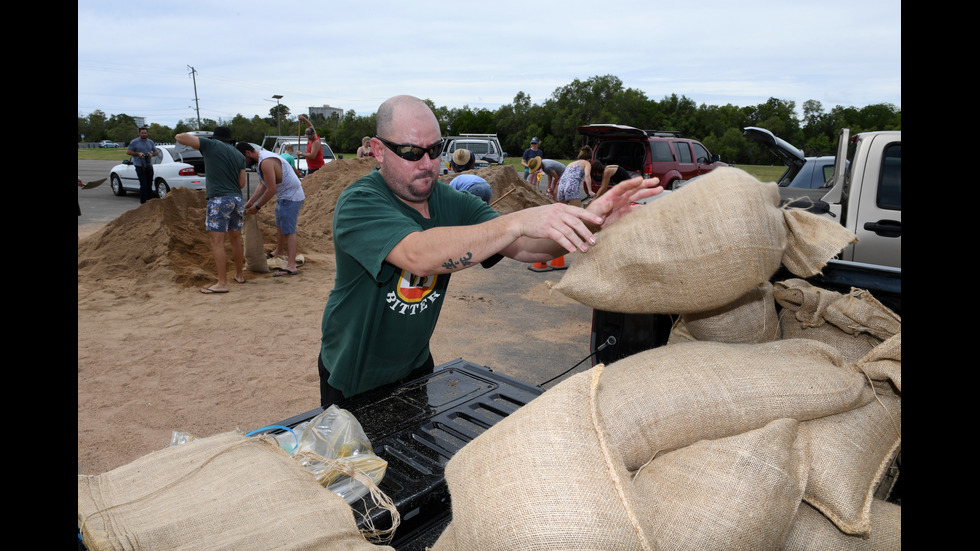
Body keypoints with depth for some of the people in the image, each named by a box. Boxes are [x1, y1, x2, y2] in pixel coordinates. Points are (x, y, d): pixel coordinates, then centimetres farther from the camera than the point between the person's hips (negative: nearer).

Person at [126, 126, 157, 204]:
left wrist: (152, 154, -4)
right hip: (139, 165, -5)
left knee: (149, 185, 8)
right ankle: (143, 202, -9)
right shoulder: (134, 142, 0)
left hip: (149, 166, 5)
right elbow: (128, 152, 1)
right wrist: (138, 153, -14)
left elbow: (155, 152, 19)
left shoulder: (150, 142, 13)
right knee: (143, 185, -12)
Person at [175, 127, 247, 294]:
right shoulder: (239, 155, 16)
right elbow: (242, 183, 14)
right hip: (238, 199, 6)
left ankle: (222, 283, -5)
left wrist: (180, 136, 24)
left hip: (219, 200, -6)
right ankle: (239, 275, 29)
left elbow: (181, 137, -1)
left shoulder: (211, 145, 3)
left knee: (217, 242, -4)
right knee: (236, 239, 18)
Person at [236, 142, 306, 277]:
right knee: (280, 225, 26)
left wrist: (257, 207, -17)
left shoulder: (266, 162, -24)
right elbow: (262, 185, 11)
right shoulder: (259, 160, 10)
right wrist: (250, 202, 4)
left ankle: (291, 266, -19)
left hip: (291, 197, -11)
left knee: (288, 230, -15)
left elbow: (271, 190, -26)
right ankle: (279, 251, 48)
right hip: (283, 196, 11)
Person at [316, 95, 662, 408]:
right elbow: (419, 255, -42)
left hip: (416, 364, 5)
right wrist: (518, 221, -48)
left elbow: (522, 247, -18)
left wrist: (588, 221, -36)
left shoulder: (451, 203, -7)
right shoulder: (358, 204, -24)